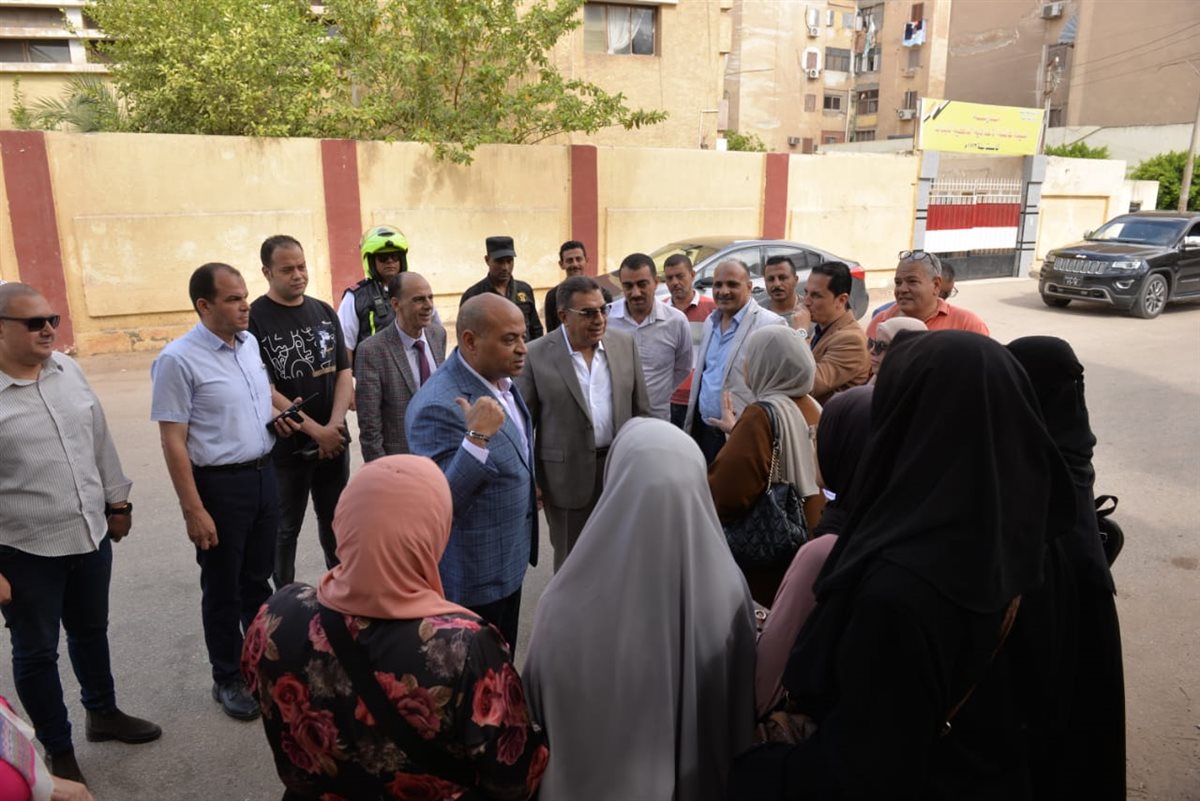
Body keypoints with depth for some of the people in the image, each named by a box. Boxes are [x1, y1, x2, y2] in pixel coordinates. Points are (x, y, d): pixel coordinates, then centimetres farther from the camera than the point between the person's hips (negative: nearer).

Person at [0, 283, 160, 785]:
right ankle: (58, 751, 31)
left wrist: (117, 501, 13)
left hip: (91, 535, 5)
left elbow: (100, 440, 10)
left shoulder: (67, 370, 0)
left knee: (91, 632, 23)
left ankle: (103, 713, 45)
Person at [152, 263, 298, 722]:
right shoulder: (179, 360, -17)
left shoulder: (250, 343, 4)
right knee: (223, 589, 10)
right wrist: (194, 511, -19)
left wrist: (276, 418, 0)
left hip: (263, 474, 6)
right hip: (219, 483, -6)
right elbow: (173, 442, -17)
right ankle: (227, 680, 28)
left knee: (258, 578, 20)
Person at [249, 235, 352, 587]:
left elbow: (343, 372, 4)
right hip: (285, 446, -4)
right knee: (285, 528, 10)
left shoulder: (324, 312, 6)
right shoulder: (254, 318, -9)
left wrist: (334, 425, -10)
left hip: (334, 440, 4)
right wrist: (315, 430, -16)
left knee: (335, 521, 16)